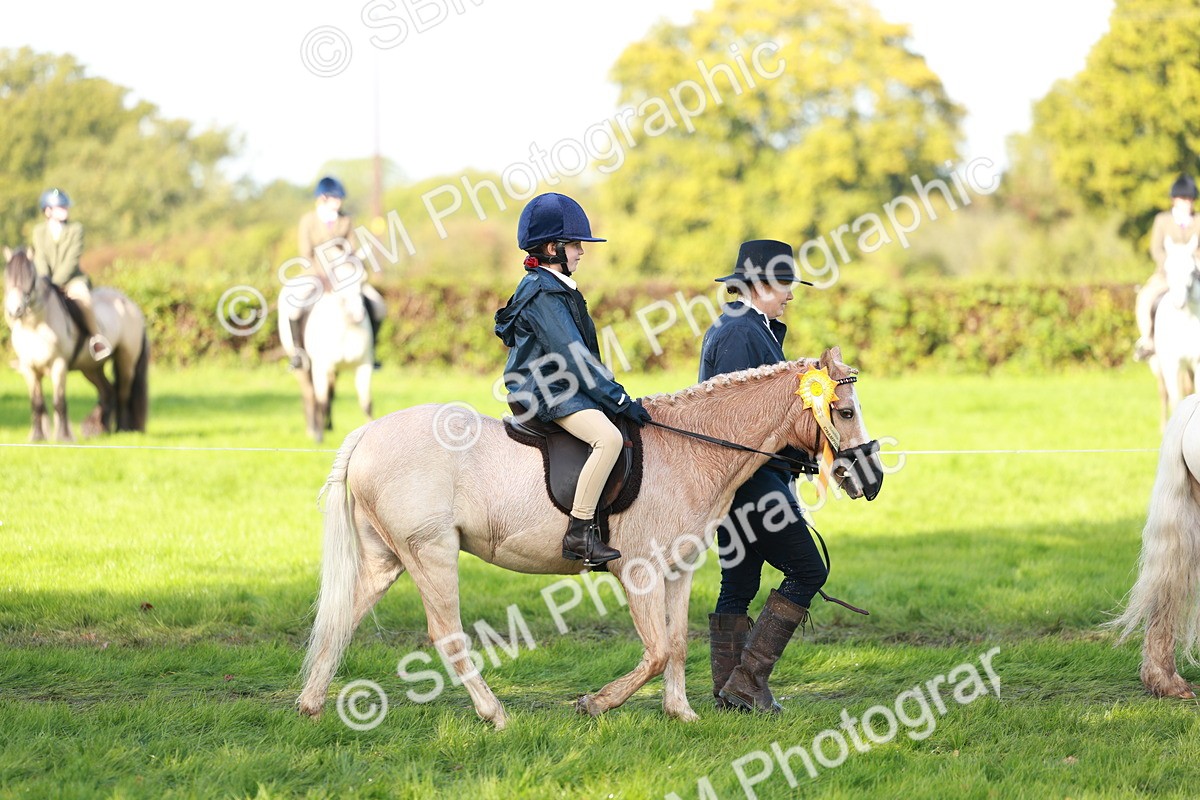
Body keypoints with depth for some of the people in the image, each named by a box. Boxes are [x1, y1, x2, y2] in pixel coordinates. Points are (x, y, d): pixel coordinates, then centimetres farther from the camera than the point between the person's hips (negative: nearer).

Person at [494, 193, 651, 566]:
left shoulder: (556, 289, 17)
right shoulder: (543, 294, -16)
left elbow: (579, 353, 22)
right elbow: (573, 357, -21)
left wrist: (615, 396, 18)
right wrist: (620, 401, -20)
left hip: (564, 388, 11)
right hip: (546, 393, -11)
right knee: (609, 437, -31)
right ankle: (579, 532, -30)